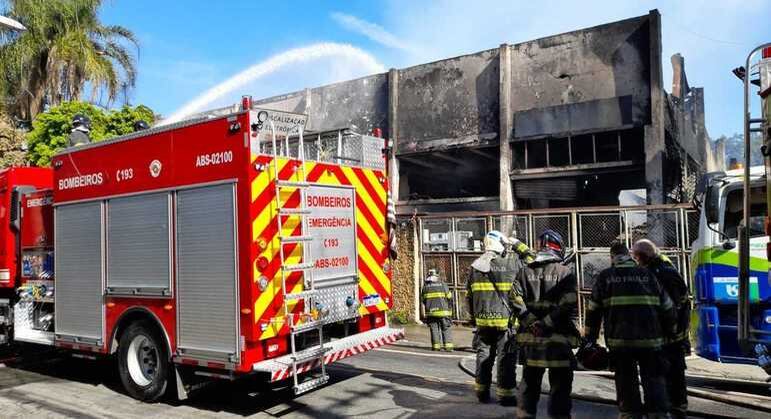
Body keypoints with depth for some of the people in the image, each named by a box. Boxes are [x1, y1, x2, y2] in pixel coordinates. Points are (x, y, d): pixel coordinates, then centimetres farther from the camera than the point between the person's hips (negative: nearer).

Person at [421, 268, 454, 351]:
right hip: (443, 311, -1)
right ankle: (448, 345, 0)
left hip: (430, 311, 1)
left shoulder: (425, 286, 5)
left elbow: (423, 299, 10)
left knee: (434, 329, 6)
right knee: (446, 329, 5)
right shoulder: (442, 284, 1)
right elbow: (449, 297, 4)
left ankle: (436, 346, 2)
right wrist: (449, 307, 19)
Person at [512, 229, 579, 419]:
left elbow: (515, 300, -3)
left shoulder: (525, 272, 7)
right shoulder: (565, 273, -4)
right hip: (559, 339, -4)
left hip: (531, 339, 4)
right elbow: (569, 306, -13)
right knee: (560, 386, 5)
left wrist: (531, 322, -6)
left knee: (530, 383, 17)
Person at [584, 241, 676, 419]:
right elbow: (666, 308, 11)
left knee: (626, 381, 10)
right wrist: (669, 331, 22)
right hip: (650, 339, 1)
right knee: (654, 380, 9)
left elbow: (593, 310, 5)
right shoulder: (648, 275, 9)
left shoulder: (604, 277, 5)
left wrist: (590, 338, 10)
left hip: (619, 340, -1)